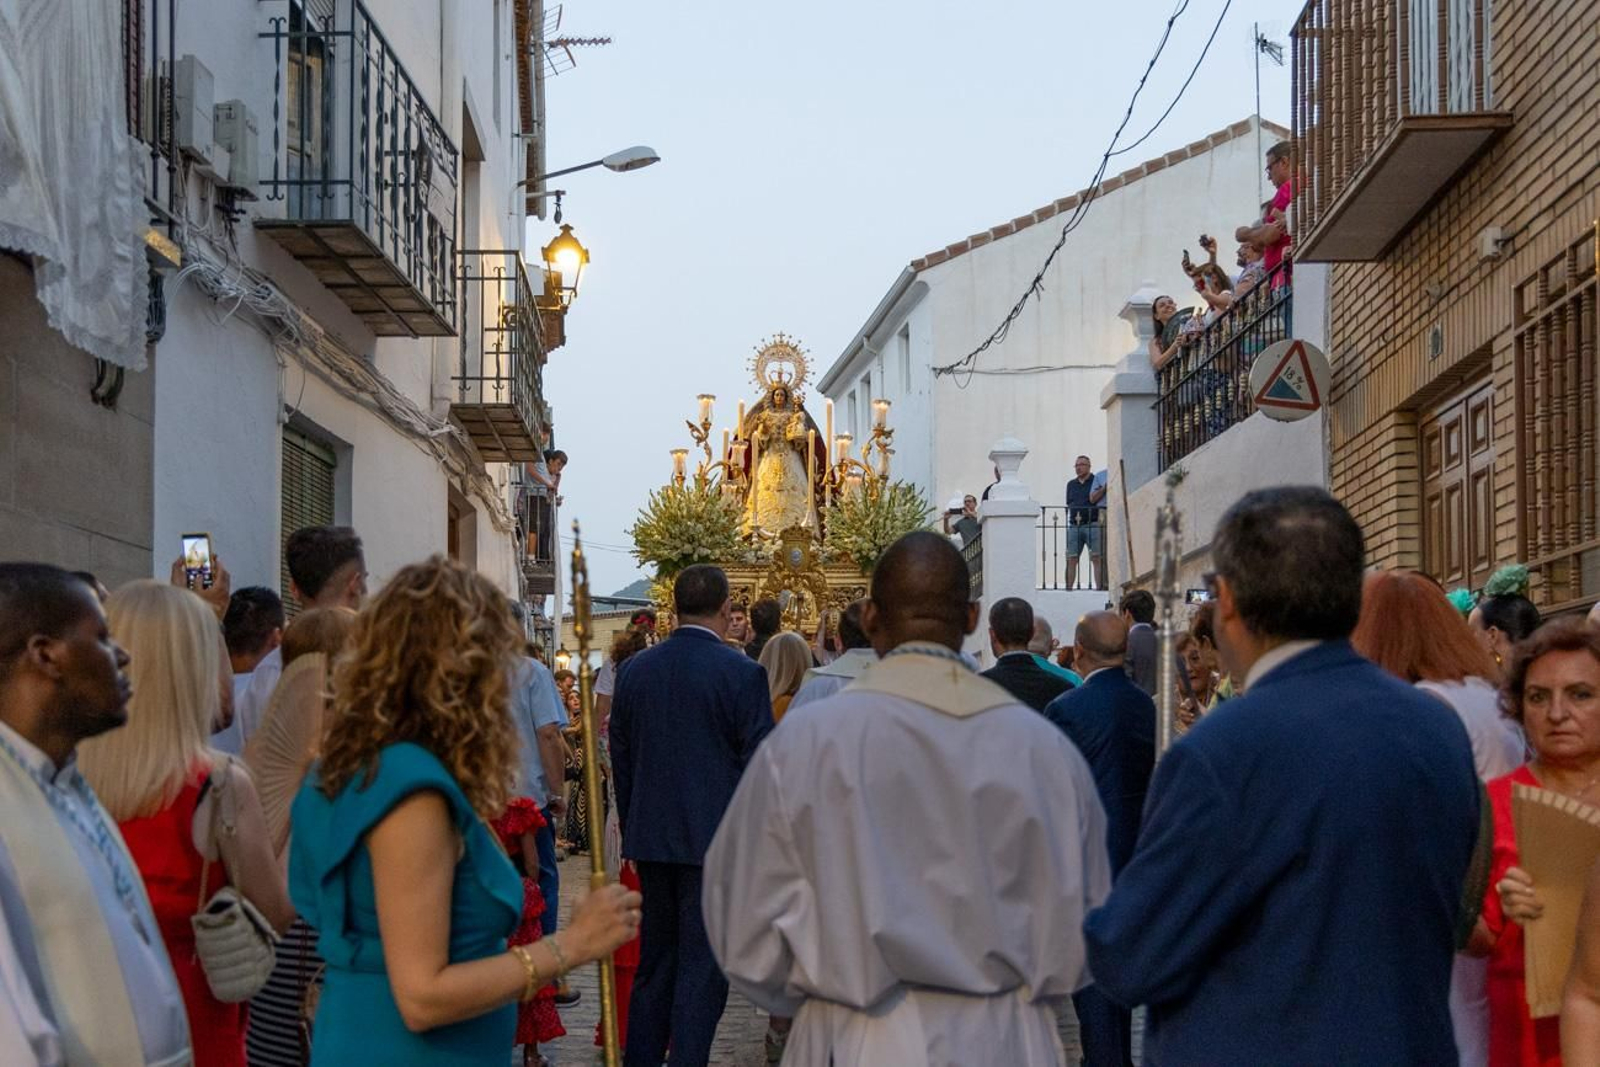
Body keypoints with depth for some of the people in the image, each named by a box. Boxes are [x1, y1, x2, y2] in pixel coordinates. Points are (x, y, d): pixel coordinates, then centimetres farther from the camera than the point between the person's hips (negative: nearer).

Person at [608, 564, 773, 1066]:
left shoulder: (634, 670, 5)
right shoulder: (743, 674, -11)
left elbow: (620, 760, 11)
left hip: (650, 837, 5)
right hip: (716, 838, -5)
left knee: (655, 960, 16)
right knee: (702, 967, 0)